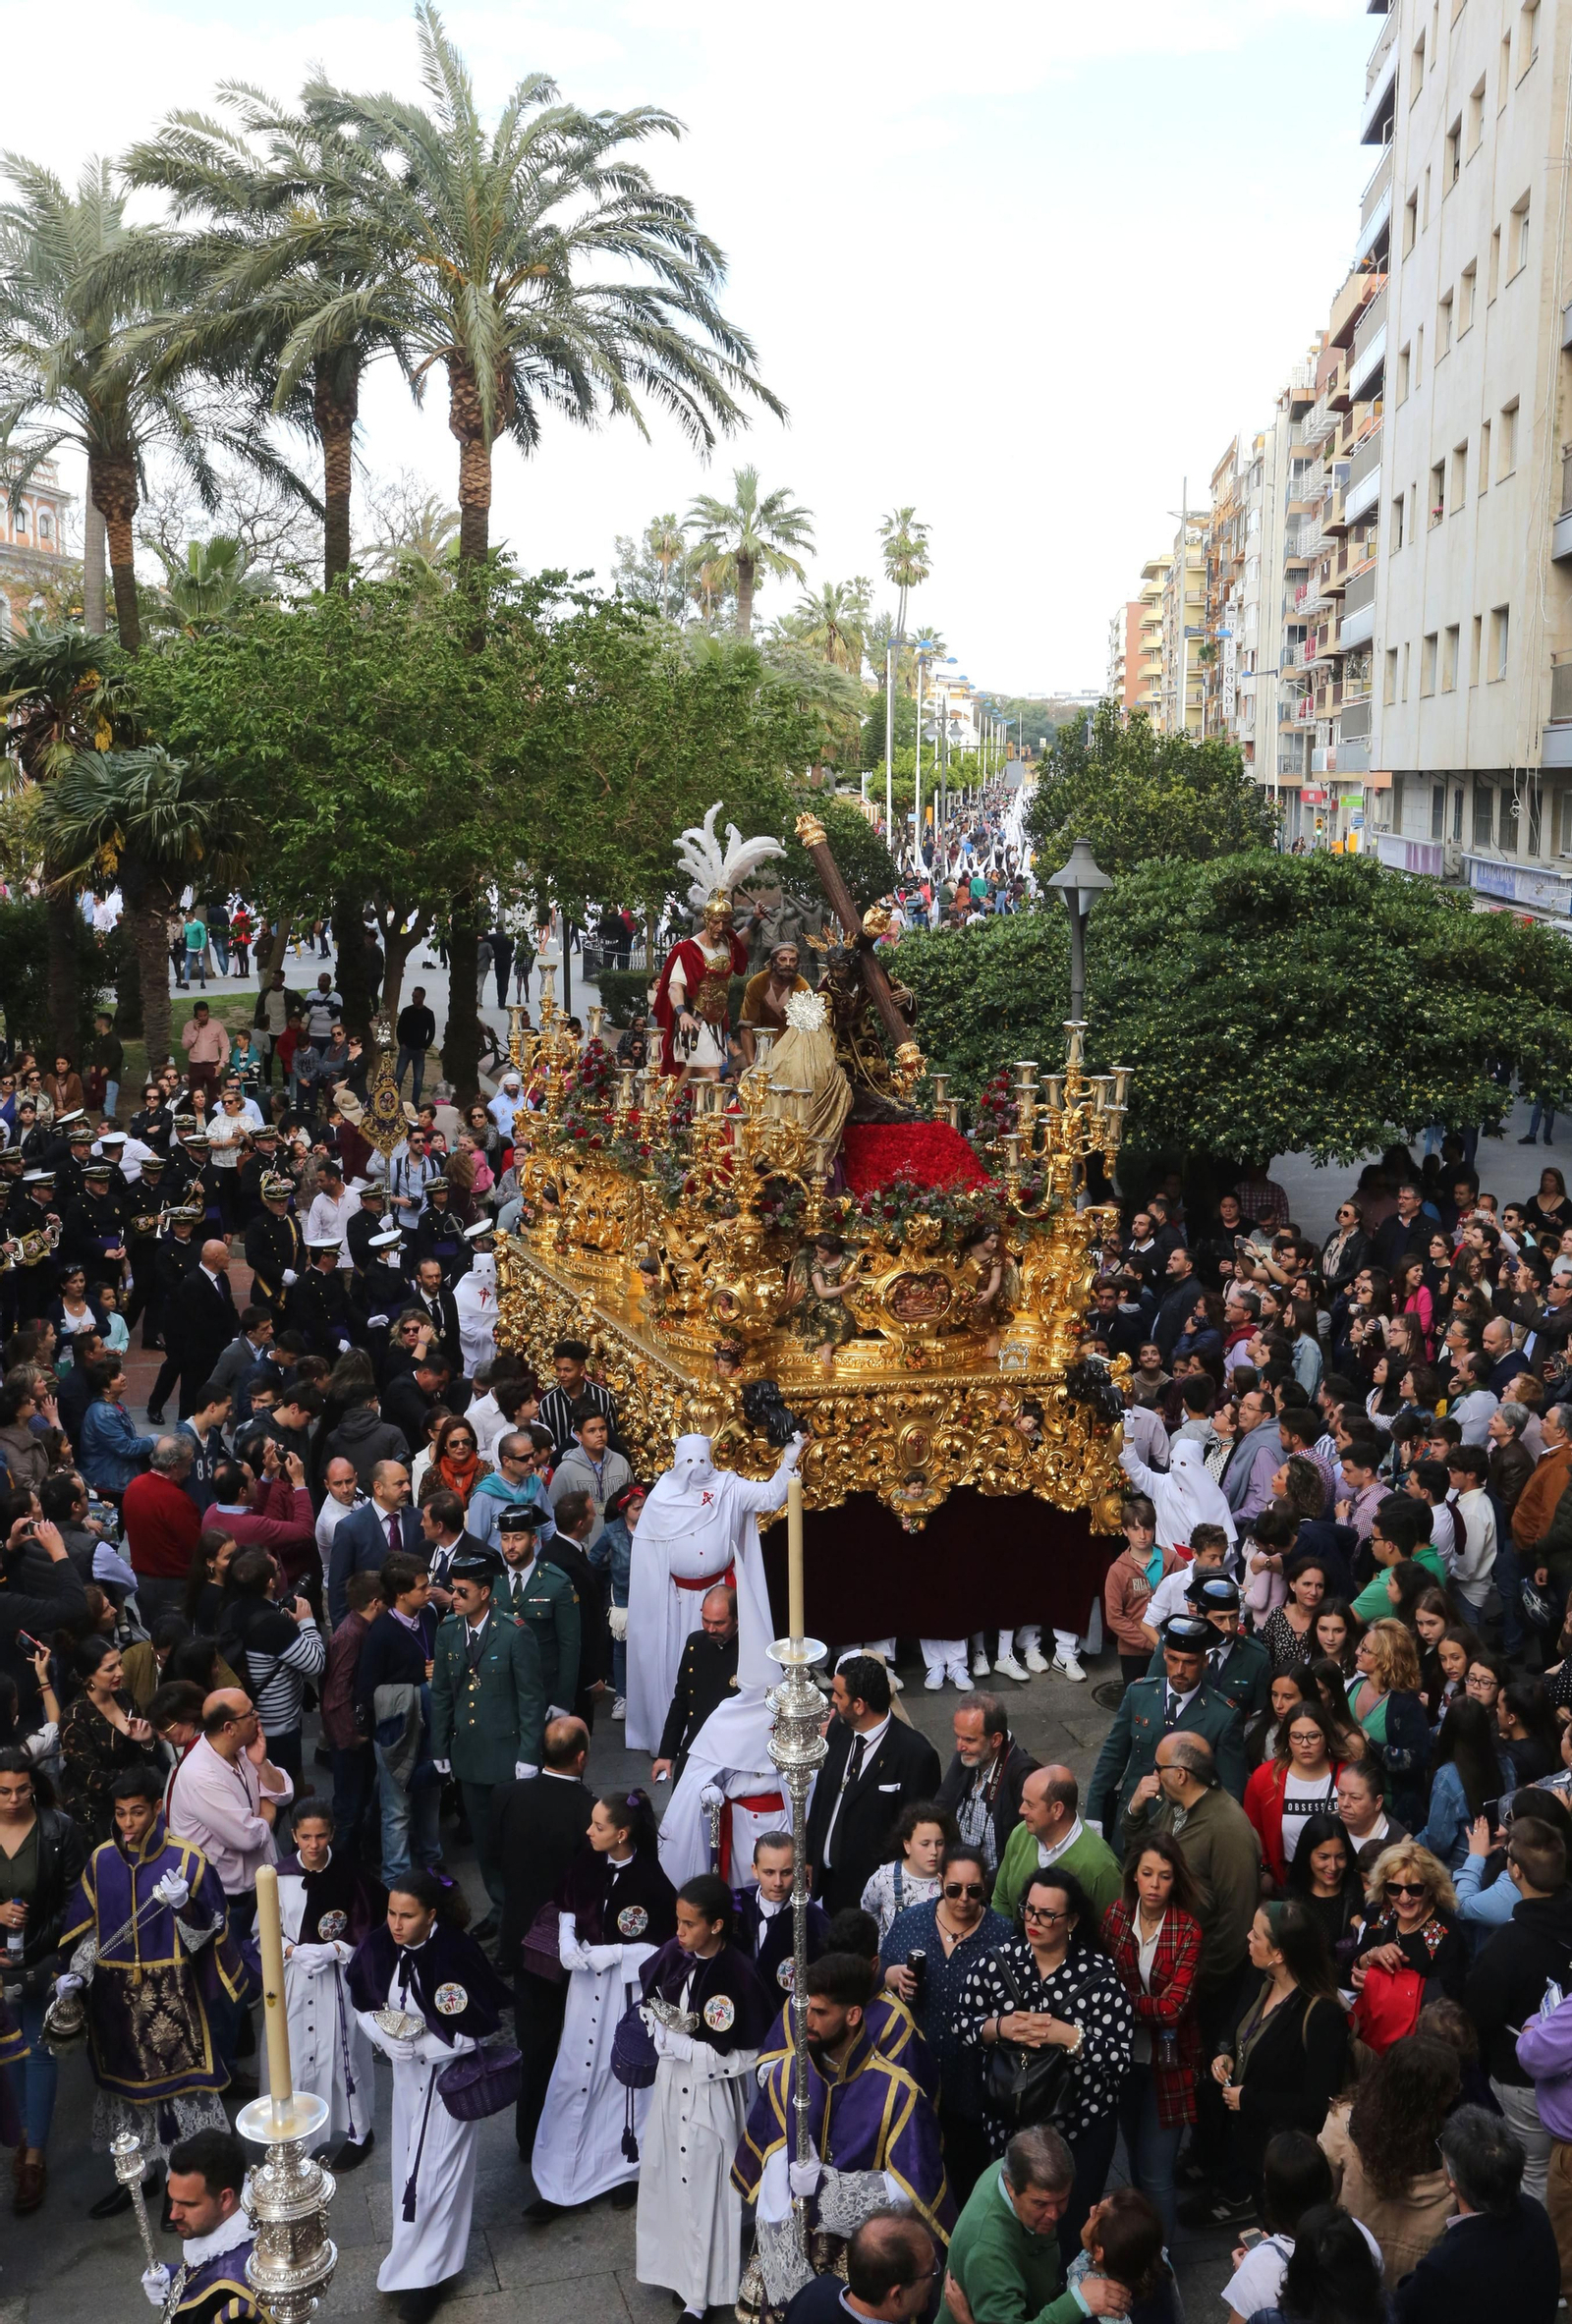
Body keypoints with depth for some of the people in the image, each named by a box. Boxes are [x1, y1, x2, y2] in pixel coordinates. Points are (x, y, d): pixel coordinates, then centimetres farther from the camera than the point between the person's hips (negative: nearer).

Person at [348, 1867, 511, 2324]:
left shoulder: (455, 1955, -29)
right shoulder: (379, 1948, -14)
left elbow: (479, 2030, -21)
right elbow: (364, 2004, 2)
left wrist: (420, 2044, -24)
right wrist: (385, 2037, -17)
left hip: (450, 2072, -5)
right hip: (407, 2070, 5)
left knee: (434, 2167, 2)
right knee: (410, 2159, 20)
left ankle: (422, 2273, 19)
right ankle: (417, 2252, 41)